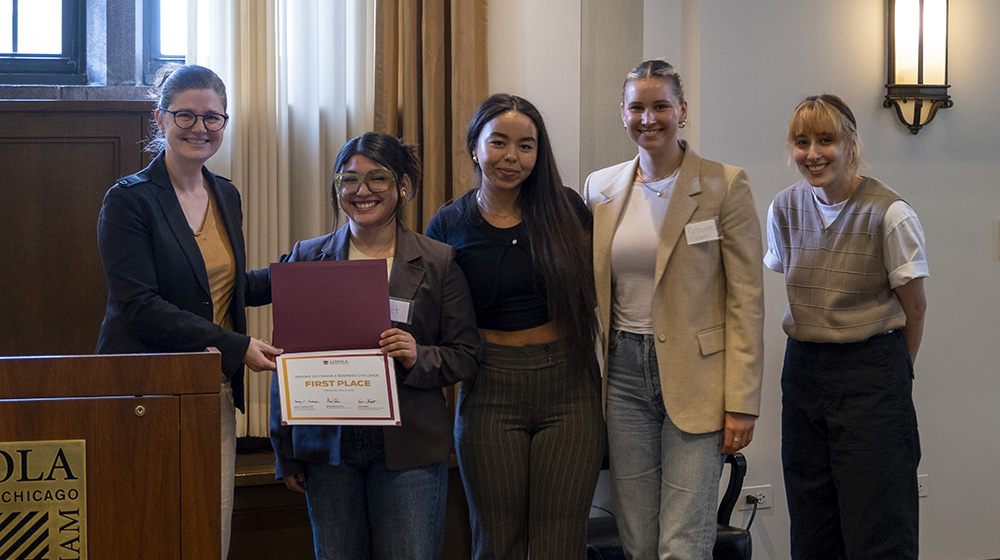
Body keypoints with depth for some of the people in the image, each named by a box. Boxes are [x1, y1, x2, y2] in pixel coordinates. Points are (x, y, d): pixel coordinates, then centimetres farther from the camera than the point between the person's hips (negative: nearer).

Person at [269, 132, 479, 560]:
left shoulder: (438, 262, 4)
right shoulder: (308, 258, 8)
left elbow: (465, 355, 5)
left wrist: (420, 357, -17)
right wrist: (286, 455, 8)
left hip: (409, 447, -1)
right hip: (328, 446, 1)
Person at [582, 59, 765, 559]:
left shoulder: (725, 186, -4)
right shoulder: (600, 188, 10)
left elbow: (746, 299, -5)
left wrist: (742, 402, -10)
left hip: (694, 377, -4)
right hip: (623, 374, 4)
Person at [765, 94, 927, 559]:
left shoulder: (888, 214, -11)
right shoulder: (784, 208, 5)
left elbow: (914, 306, -2)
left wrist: (891, 371, 7)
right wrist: (816, 349, 14)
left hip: (872, 370, -5)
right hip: (802, 368, 5)